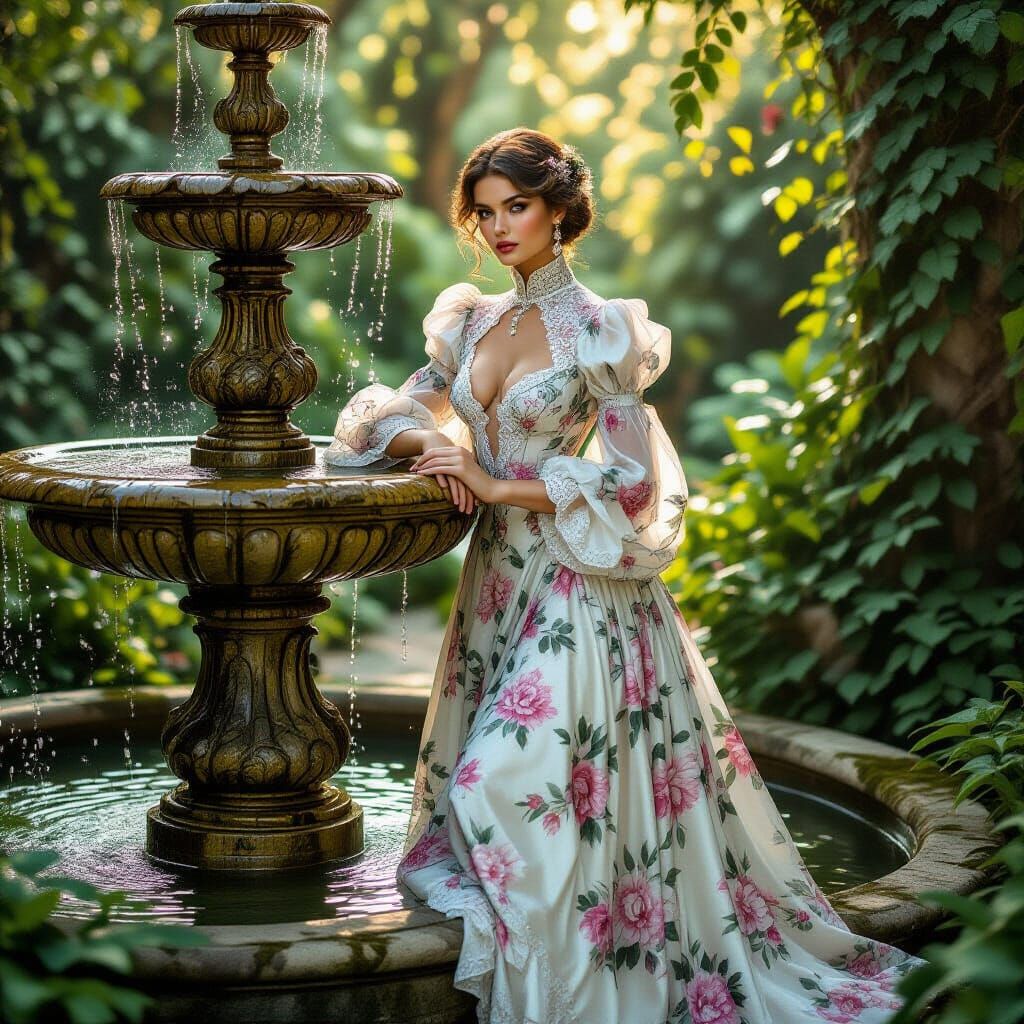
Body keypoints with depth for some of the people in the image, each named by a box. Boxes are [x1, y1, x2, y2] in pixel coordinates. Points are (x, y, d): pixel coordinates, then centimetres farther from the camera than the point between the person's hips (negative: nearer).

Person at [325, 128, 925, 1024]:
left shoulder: (600, 332, -7)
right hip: (498, 577, 7)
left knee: (512, 782, -16)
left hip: (579, 587, -7)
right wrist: (432, 442, -8)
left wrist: (498, 485, -14)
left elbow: (631, 480, -12)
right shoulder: (472, 323, 11)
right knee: (478, 781, 7)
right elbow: (387, 413, 15)